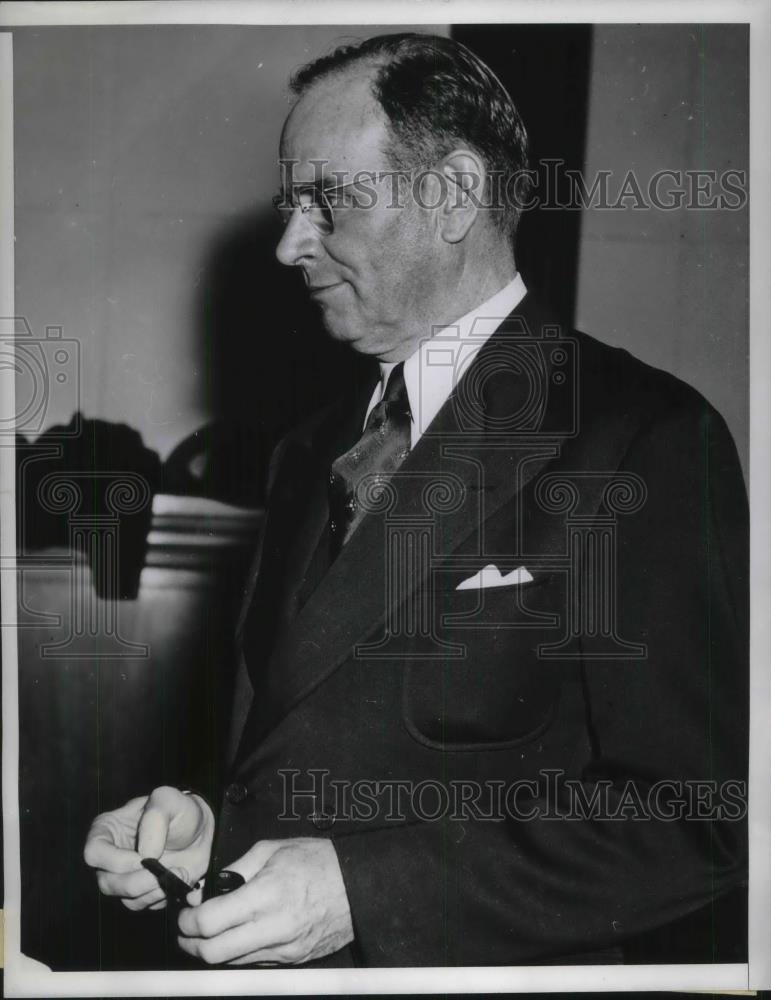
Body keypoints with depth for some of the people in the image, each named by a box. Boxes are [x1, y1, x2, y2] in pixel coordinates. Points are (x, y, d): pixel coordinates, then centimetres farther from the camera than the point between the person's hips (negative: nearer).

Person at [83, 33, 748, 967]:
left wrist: (362, 887, -22)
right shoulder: (310, 453, 9)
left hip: (486, 961, -5)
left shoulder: (648, 441, -13)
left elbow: (693, 819, -18)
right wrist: (206, 830, -6)